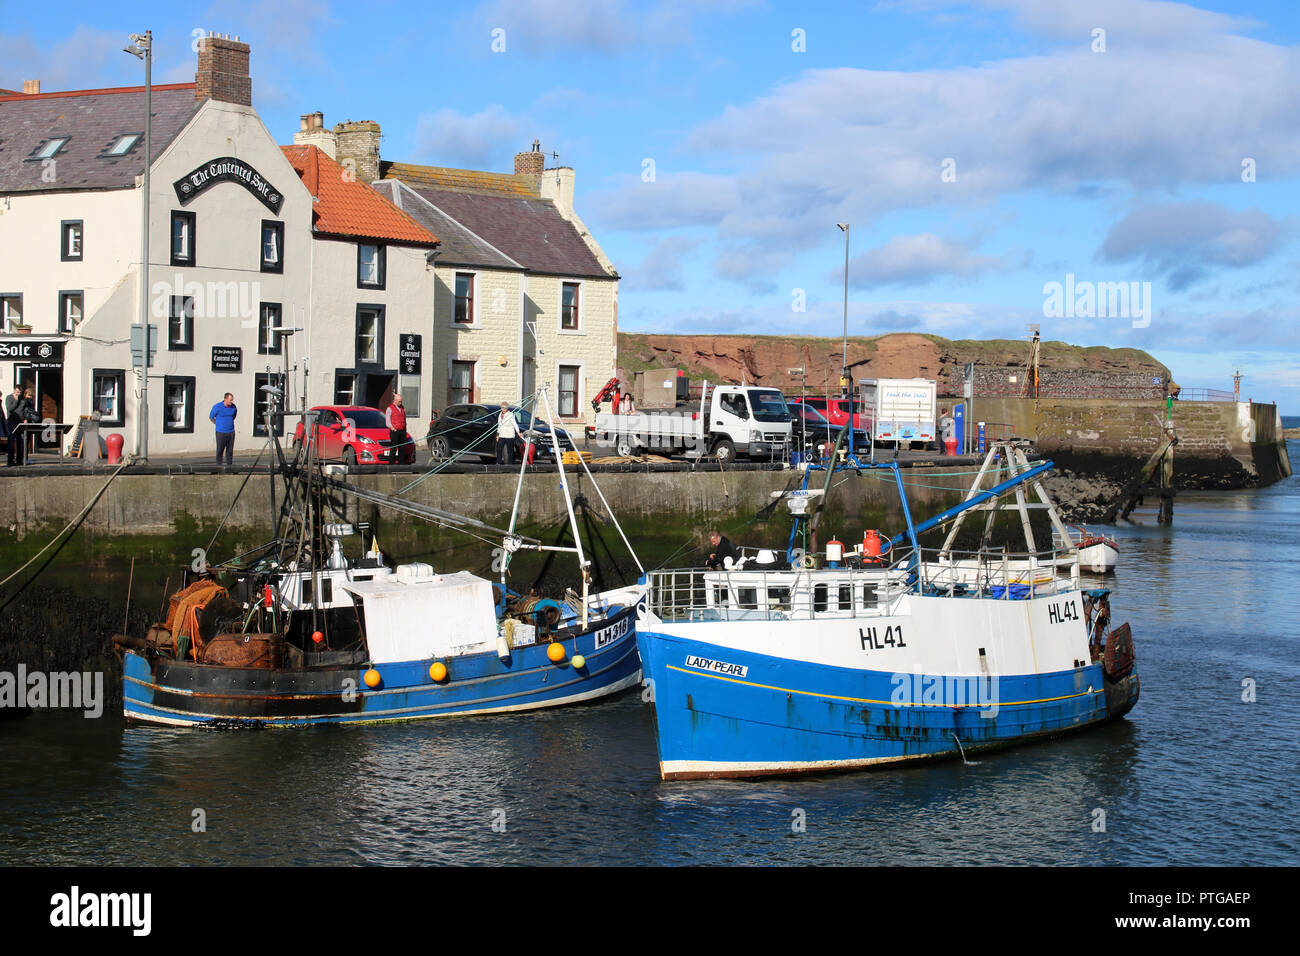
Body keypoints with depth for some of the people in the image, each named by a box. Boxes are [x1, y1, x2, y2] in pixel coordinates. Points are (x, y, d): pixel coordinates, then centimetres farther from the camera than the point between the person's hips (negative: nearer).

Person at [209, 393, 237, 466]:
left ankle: (229, 465, 10)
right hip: (221, 432, -4)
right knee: (220, 450, -1)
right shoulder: (217, 407, -11)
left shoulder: (233, 407, 2)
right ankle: (219, 465, 4)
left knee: (230, 450, 5)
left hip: (231, 432, 4)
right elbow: (211, 417, 4)